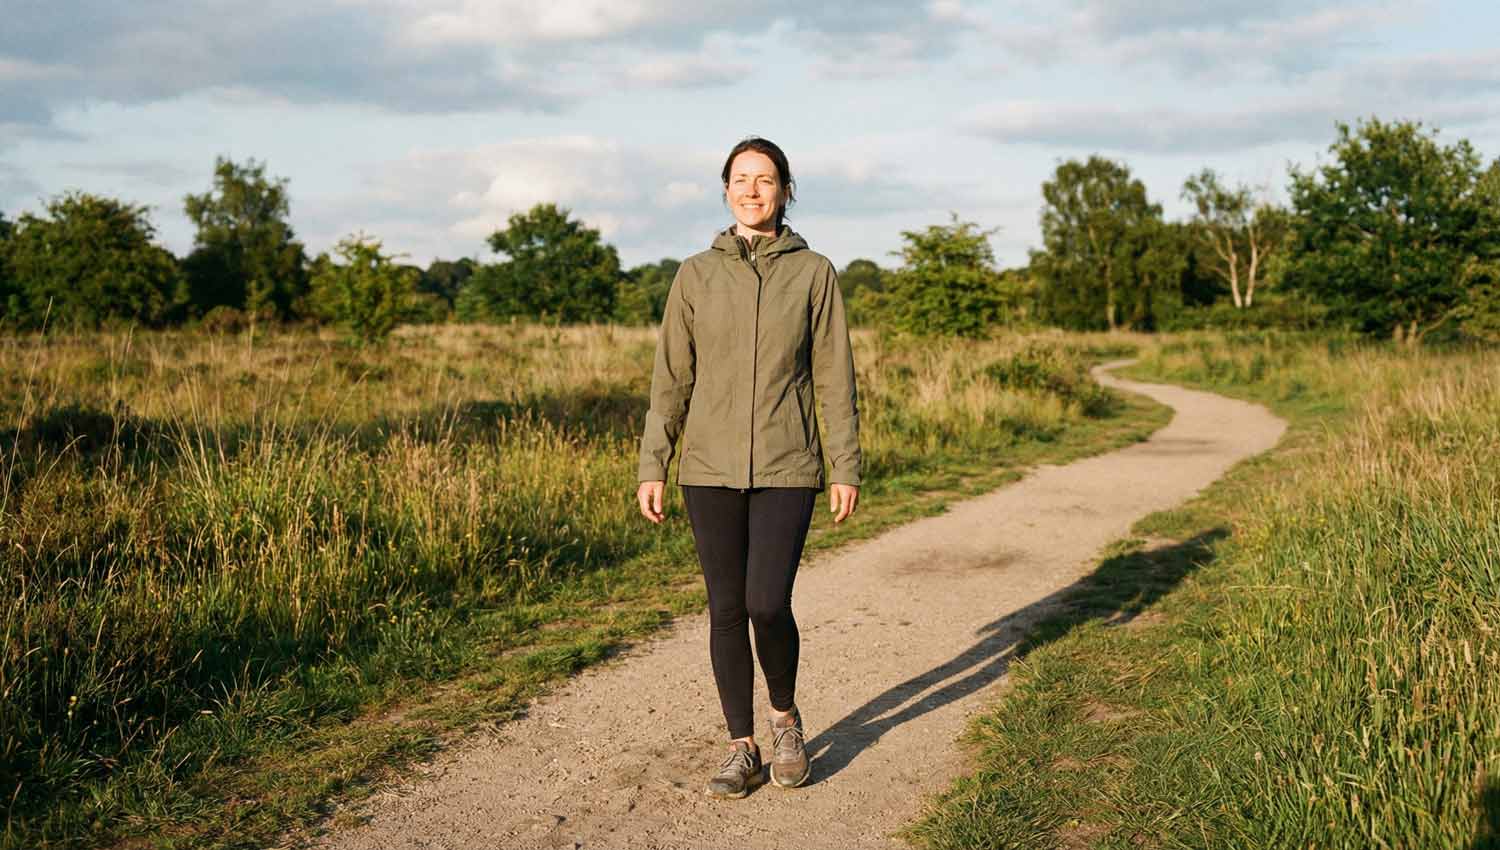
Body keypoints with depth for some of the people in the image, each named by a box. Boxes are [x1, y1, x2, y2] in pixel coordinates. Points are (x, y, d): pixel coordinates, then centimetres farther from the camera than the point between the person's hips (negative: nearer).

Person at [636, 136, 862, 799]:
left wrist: (846, 468, -1)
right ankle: (742, 748, 19)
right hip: (710, 468, 2)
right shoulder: (696, 275, 5)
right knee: (726, 609, 5)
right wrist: (652, 468, 0)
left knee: (768, 604, -11)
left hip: (786, 469, -2)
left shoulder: (813, 272, 2)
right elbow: (671, 377, 5)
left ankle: (785, 716, 18)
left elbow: (834, 378, 2)